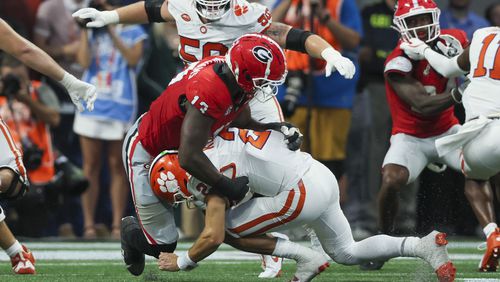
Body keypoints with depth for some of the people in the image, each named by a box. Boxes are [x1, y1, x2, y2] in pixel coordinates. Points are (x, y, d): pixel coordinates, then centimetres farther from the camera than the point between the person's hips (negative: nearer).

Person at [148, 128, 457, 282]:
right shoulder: (212, 137, 8)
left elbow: (213, 237, -13)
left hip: (302, 194, -9)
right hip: (321, 175, 9)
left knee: (227, 230, 0)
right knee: (347, 253, 24)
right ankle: (425, 245, 9)